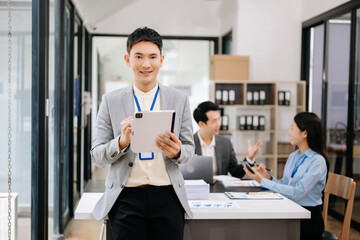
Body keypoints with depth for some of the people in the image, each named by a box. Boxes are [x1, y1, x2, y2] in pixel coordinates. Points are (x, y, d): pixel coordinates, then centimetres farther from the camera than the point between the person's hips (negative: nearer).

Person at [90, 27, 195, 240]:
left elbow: (189, 149, 10)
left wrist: (177, 152, -13)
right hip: (127, 198, 0)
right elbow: (97, 156, 4)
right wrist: (121, 142, -17)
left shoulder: (179, 100, 7)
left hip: (167, 196, 1)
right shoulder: (111, 101, 5)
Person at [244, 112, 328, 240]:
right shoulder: (293, 157, 10)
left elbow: (297, 193, -23)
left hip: (308, 221, -6)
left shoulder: (318, 161, -13)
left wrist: (263, 181, -22)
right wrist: (268, 177, -8)